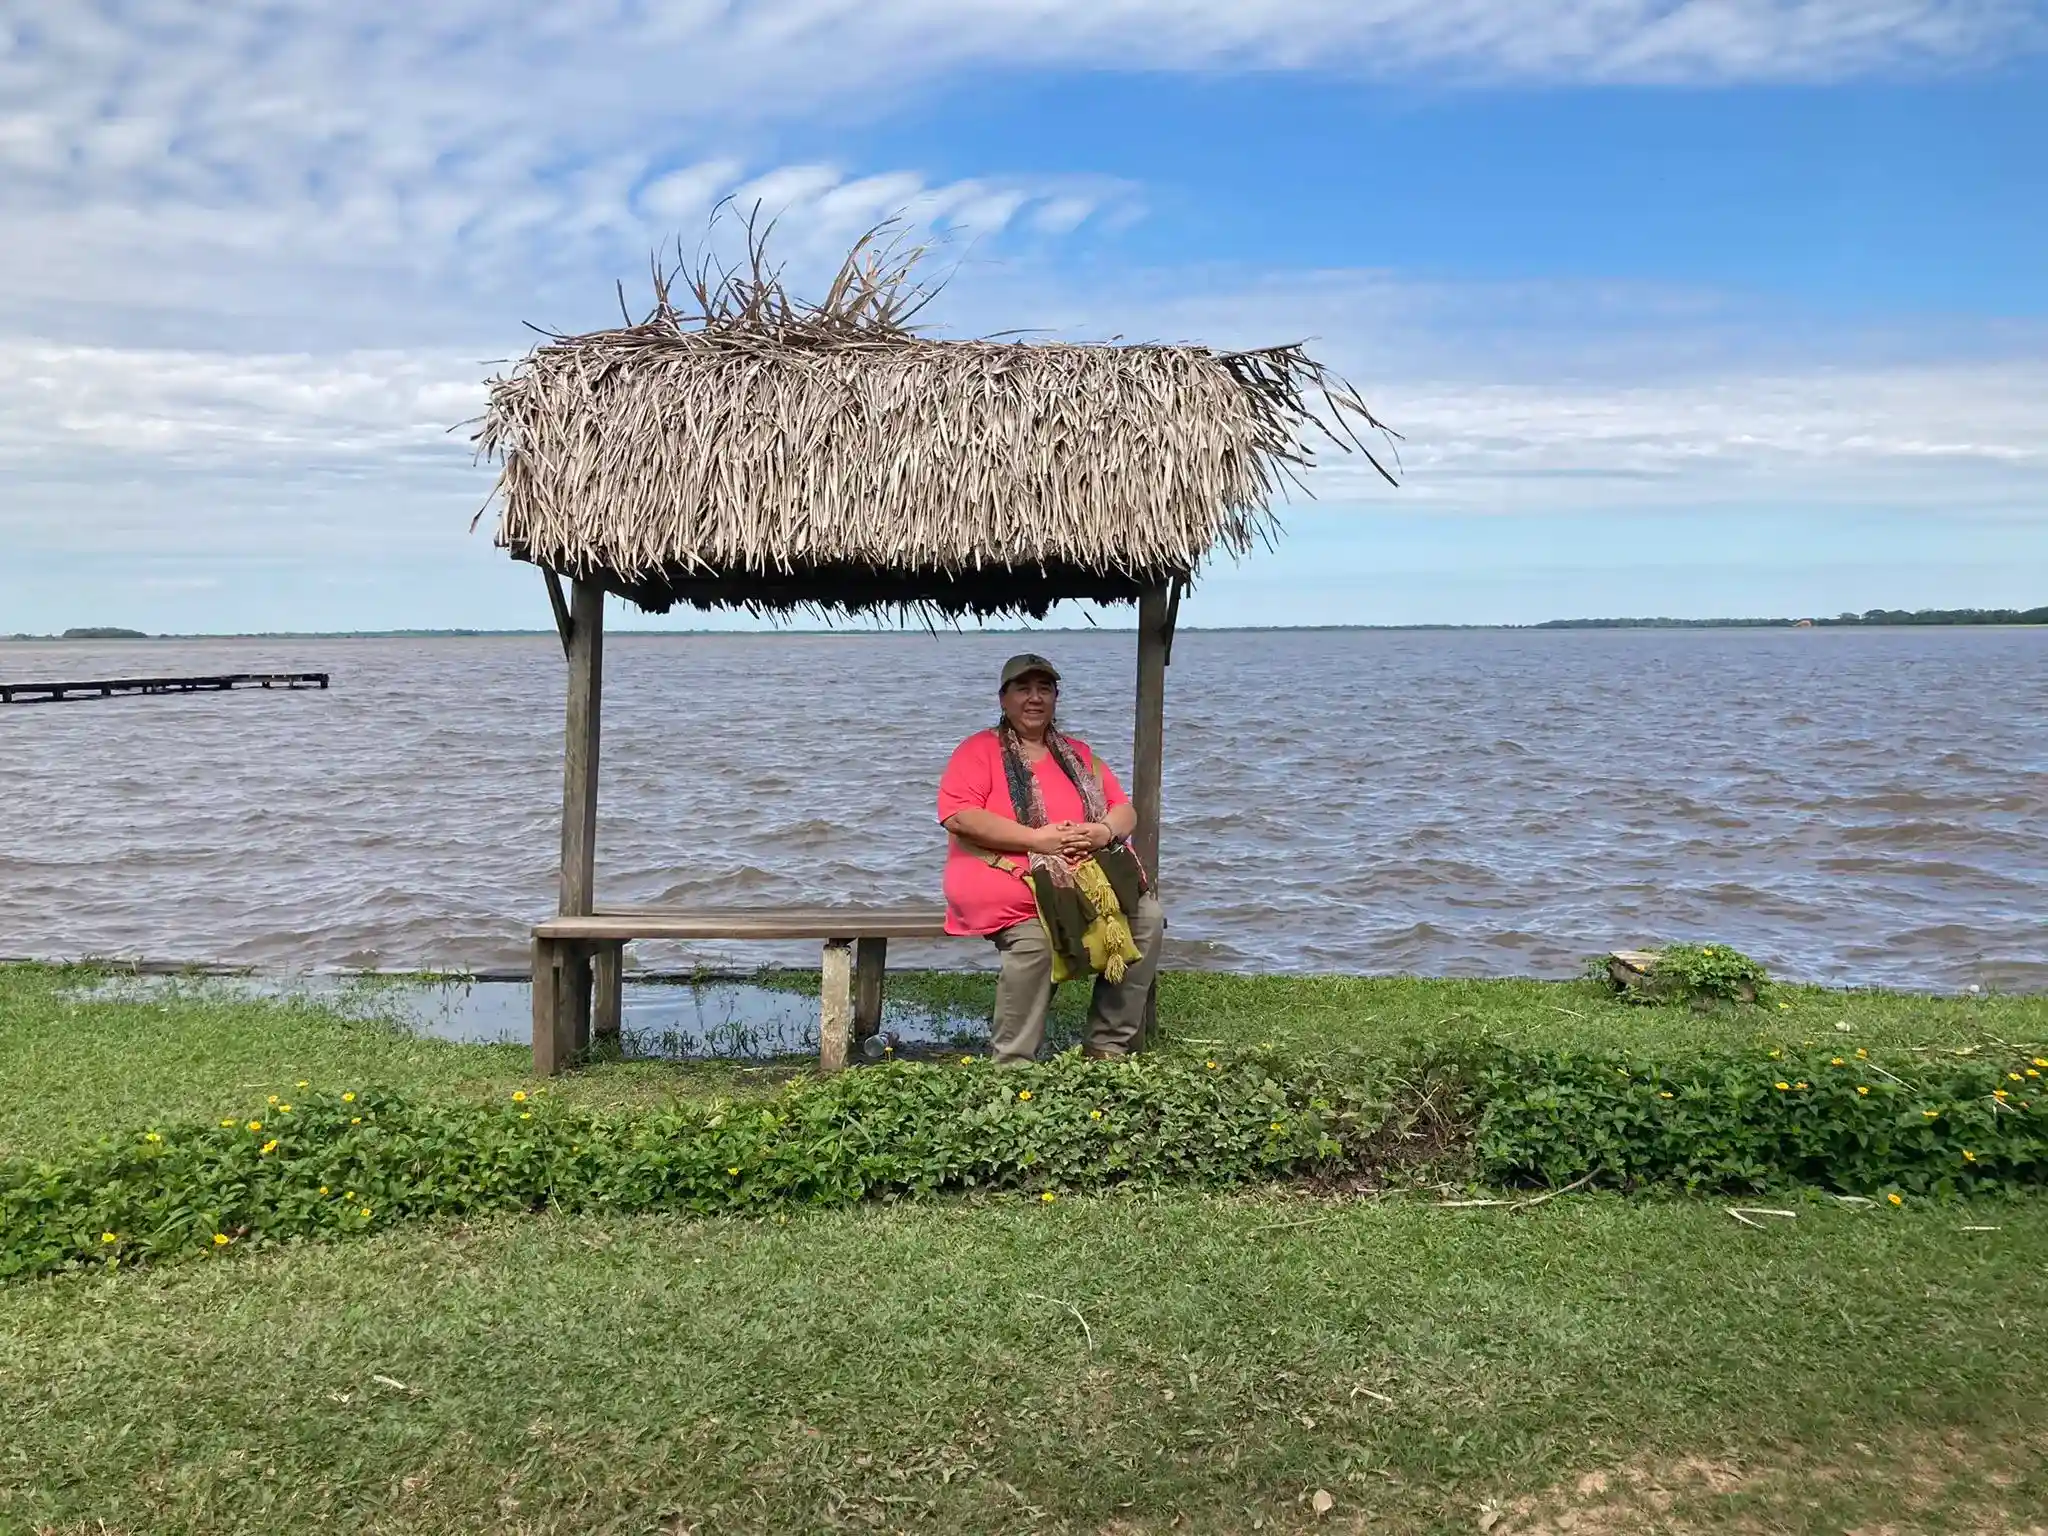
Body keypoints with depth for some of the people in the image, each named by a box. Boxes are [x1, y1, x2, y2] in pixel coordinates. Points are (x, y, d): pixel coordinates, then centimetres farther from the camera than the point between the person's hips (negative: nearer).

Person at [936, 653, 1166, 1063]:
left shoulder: (1078, 754, 22)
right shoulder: (979, 751, 5)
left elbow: (1125, 811, 18)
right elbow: (959, 817, -11)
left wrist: (1106, 831, -9)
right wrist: (1036, 838, -18)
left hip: (1090, 877, 5)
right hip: (1008, 874, -5)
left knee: (1148, 917, -17)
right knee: (1033, 936, -35)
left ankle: (1110, 1047, -11)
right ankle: (1013, 1063, -23)